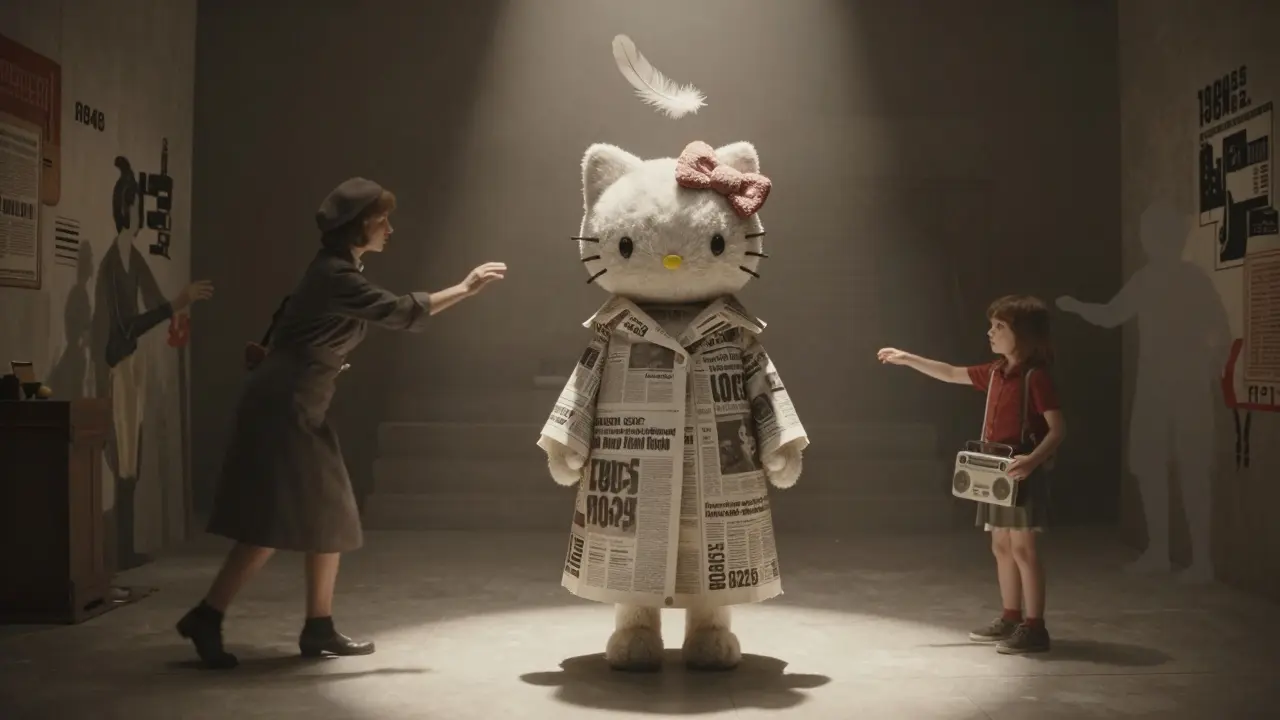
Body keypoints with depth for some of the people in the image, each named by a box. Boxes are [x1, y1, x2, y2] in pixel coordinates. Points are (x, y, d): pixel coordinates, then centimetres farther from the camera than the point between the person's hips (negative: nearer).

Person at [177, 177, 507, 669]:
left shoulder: (338, 271, 14)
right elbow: (401, 313, -21)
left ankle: (319, 628, 14)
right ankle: (205, 617, 3)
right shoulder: (336, 276, -17)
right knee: (275, 523, -8)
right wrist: (465, 288, -19)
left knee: (328, 517, 8)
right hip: (281, 408, -10)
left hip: (298, 409, 10)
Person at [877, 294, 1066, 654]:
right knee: (1001, 546, 13)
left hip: (1022, 472, -9)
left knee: (1022, 547, -7)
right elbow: (951, 374, 24)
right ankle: (1010, 618, 23)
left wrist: (1034, 459, -32)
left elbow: (1058, 428, -18)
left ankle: (1034, 626, -1)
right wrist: (907, 358, 23)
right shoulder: (995, 372, 10)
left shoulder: (1036, 376, -15)